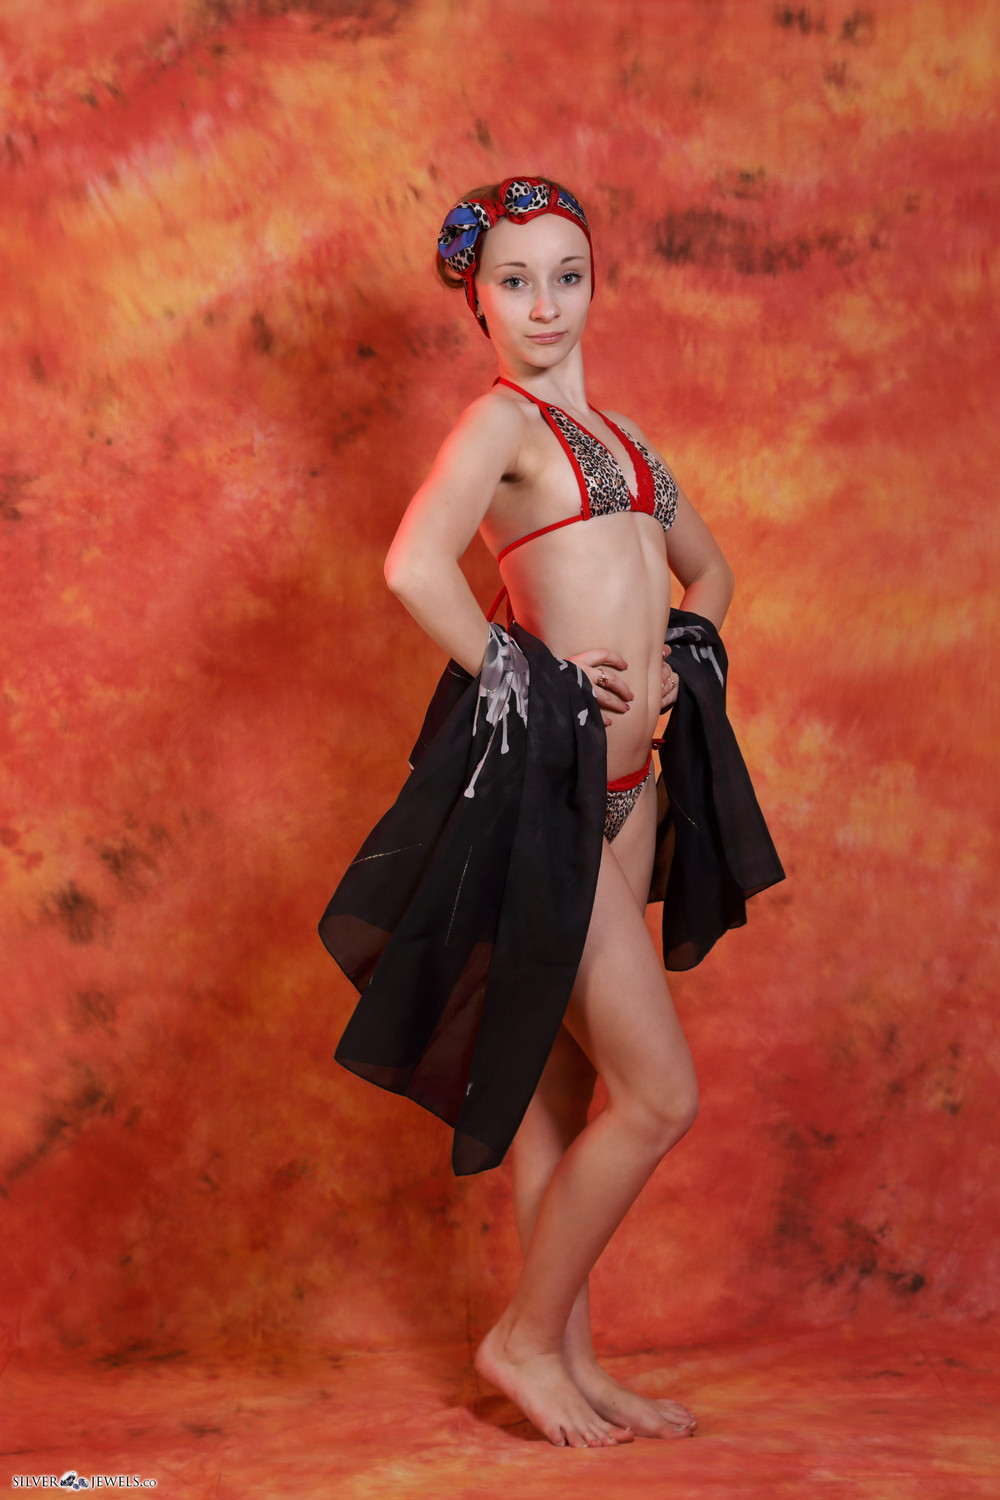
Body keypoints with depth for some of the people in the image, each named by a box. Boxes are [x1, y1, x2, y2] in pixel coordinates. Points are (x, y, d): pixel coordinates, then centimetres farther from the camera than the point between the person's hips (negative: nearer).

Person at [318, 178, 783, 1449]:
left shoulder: (616, 429, 18)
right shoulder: (499, 420, -7)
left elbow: (706, 569, 30)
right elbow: (414, 568, -25)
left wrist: (684, 658, 10)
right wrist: (522, 675, -13)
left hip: (623, 780, 8)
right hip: (542, 774, -8)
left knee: (565, 1084, 13)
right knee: (660, 1093, -6)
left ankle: (566, 1358, 24)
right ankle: (526, 1337, 12)